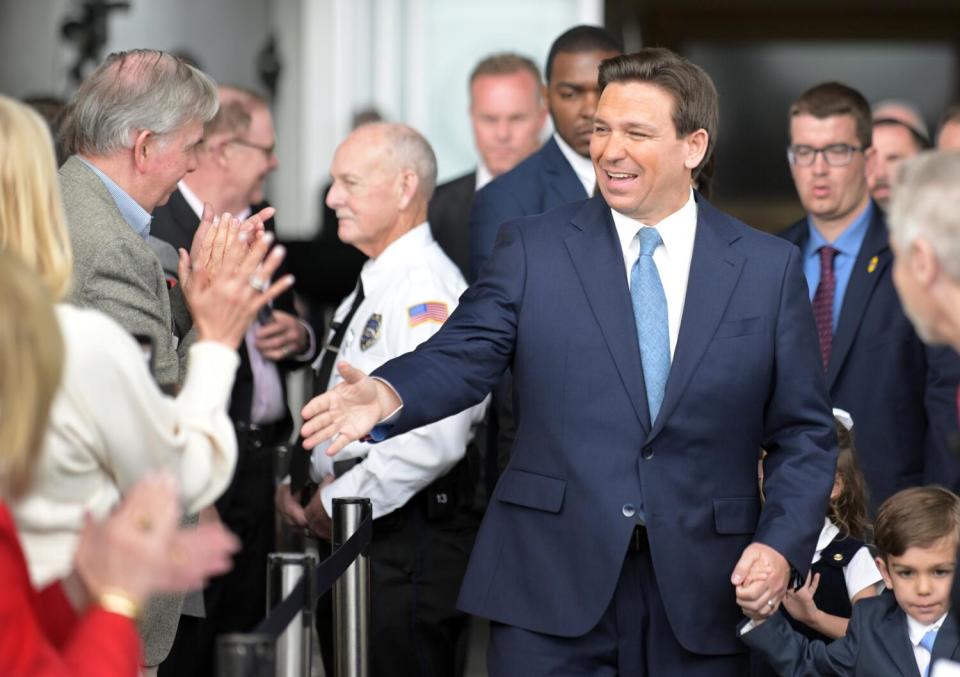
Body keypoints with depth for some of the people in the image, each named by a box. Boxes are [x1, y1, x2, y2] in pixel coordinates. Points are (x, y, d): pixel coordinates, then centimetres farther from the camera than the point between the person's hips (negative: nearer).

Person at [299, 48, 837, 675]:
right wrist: (388, 394, -27)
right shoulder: (534, 247, 5)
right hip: (552, 584, 0)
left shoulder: (770, 267, 5)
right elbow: (464, 354, -6)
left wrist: (782, 545, -8)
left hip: (702, 597, 1)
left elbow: (804, 433, 7)